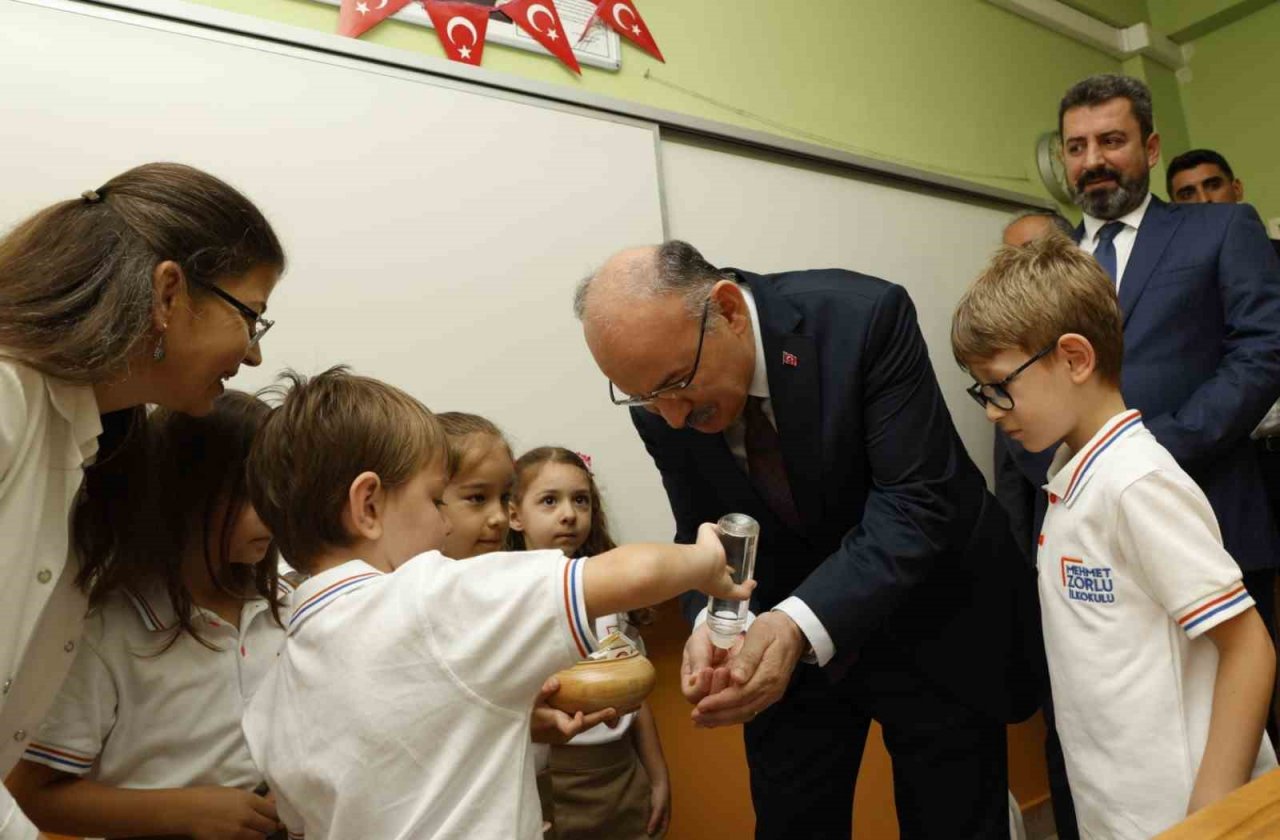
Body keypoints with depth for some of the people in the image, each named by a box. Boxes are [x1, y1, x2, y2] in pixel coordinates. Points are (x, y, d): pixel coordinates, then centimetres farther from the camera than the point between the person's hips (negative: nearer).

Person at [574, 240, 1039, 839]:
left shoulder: (865, 317, -26)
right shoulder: (664, 404, -12)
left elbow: (916, 504, -27)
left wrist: (803, 624, -39)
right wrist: (711, 623, -25)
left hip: (930, 622, -2)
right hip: (784, 632, 3)